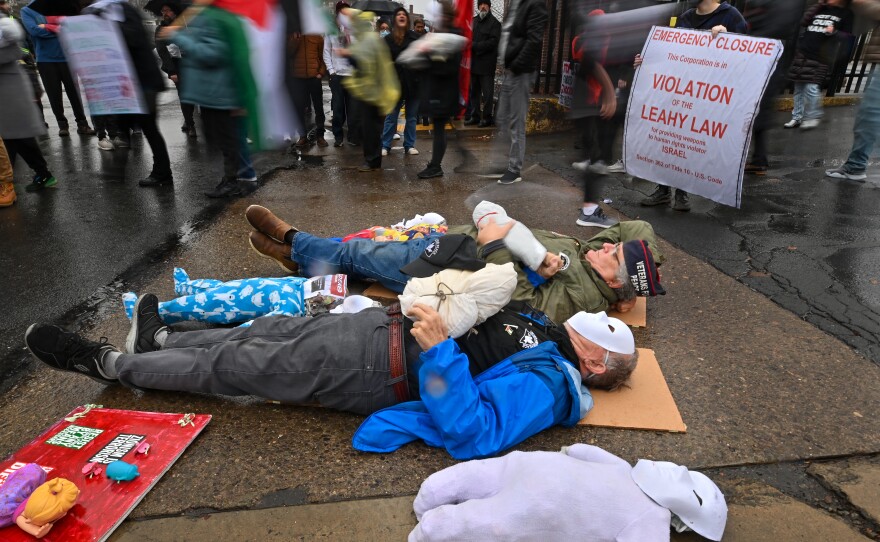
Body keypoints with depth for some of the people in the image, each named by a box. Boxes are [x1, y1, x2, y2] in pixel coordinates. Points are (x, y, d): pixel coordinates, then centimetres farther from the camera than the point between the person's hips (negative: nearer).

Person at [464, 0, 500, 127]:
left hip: (486, 63, -6)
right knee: (473, 91, 10)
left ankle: (487, 117, 4)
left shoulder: (494, 23, -3)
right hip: (473, 62, 6)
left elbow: (493, 42, -12)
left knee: (487, 92, -3)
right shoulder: (473, 21, 14)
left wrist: (475, 45, -15)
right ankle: (474, 116, 18)